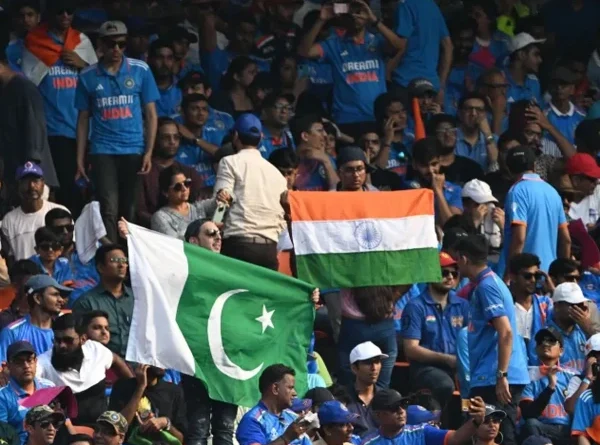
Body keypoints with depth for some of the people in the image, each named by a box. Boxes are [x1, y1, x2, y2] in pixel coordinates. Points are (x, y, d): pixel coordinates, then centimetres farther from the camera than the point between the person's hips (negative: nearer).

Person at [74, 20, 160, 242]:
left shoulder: (140, 70, 3)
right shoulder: (88, 77, 4)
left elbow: (151, 114, 5)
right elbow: (83, 120, 8)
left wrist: (149, 152, -3)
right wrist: (80, 160, 4)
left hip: (133, 150, 1)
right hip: (102, 151, -1)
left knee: (128, 210, 6)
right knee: (109, 210, -11)